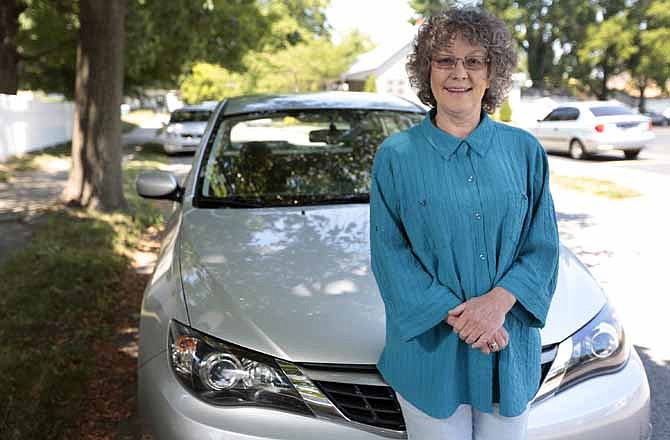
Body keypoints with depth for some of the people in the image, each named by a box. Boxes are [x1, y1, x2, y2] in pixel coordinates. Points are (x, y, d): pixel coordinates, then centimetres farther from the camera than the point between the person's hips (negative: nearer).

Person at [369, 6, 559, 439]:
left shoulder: (524, 150, 2)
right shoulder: (396, 156, -4)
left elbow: (543, 245, 2)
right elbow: (390, 254, -7)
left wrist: (499, 300, -16)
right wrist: (456, 316, -17)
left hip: (511, 348, 3)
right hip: (430, 350, -2)